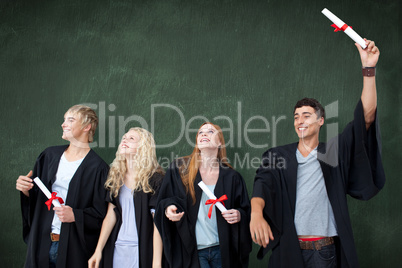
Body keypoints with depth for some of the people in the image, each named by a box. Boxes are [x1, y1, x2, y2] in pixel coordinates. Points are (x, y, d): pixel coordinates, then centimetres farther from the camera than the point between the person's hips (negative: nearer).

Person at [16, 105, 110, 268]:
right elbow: (36, 196, 15)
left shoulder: (97, 167, -7)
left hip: (73, 247, -4)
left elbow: (101, 214, -7)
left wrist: (76, 216, -21)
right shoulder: (50, 155, 8)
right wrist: (26, 190, -5)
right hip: (41, 242, 4)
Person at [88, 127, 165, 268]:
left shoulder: (154, 178, -8)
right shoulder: (115, 175, 7)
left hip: (143, 251, -4)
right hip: (116, 249, 4)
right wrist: (98, 250, 0)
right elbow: (110, 215, 6)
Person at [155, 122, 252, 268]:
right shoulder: (179, 169, 0)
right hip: (190, 249, -2)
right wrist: (168, 208, -16)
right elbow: (164, 201, 5)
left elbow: (246, 211, 9)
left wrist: (239, 215, -12)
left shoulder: (231, 177, 3)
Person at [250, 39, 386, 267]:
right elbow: (263, 184, -10)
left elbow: (366, 116, -2)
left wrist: (369, 68, -9)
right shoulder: (278, 156, 6)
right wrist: (257, 214, -32)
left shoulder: (334, 153, 5)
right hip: (288, 249, 1)